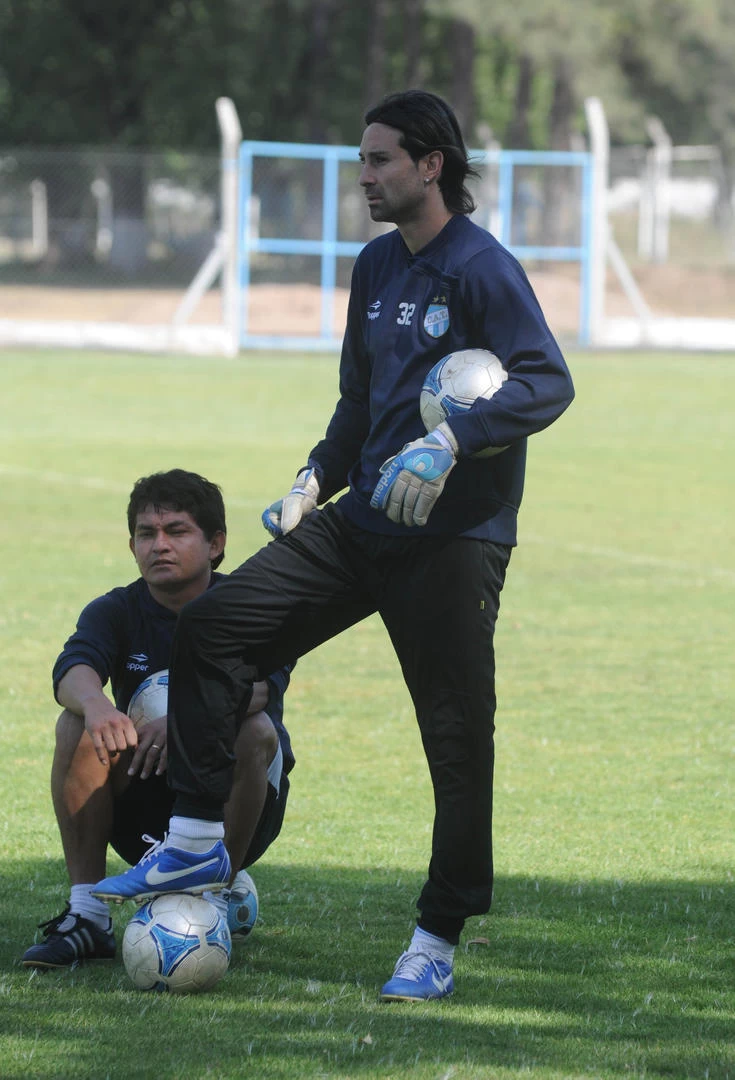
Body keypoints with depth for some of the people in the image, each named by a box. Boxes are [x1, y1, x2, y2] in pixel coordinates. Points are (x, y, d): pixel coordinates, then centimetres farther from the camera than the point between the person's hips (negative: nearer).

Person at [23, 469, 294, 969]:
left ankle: (222, 892, -16)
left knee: (256, 731, -30)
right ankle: (87, 914, -22)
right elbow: (72, 670, -23)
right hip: (143, 820, 2)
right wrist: (95, 703, -48)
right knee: (78, 727, -22)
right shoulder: (116, 612, 0)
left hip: (232, 815, -2)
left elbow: (262, 684, -28)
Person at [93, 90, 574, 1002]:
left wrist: (450, 444, -30)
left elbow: (548, 382, -21)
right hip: (363, 519, 8)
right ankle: (197, 842, 6)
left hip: (456, 537, -8)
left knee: (457, 735, -5)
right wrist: (316, 482, 10)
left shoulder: (482, 268, -11)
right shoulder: (377, 266, 14)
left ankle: (437, 941, 4)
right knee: (211, 626, 0)